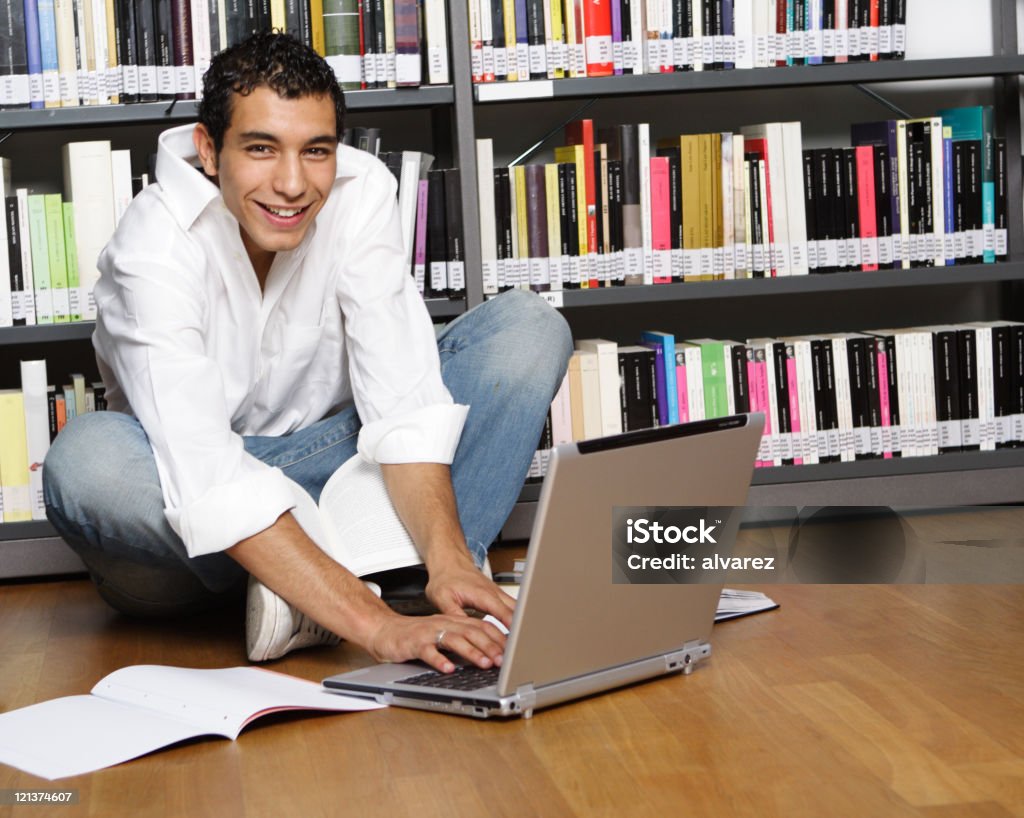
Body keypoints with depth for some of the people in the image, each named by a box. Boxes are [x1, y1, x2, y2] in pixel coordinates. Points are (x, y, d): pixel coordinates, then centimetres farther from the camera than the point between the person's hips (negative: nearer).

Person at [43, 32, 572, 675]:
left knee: (529, 327, -12)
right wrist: (376, 625, -48)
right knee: (85, 460, -38)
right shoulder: (154, 247, -26)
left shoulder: (362, 191, -14)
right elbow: (208, 473, -39)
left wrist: (449, 561, -36)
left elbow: (403, 397, -19)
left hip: (329, 461, 4)